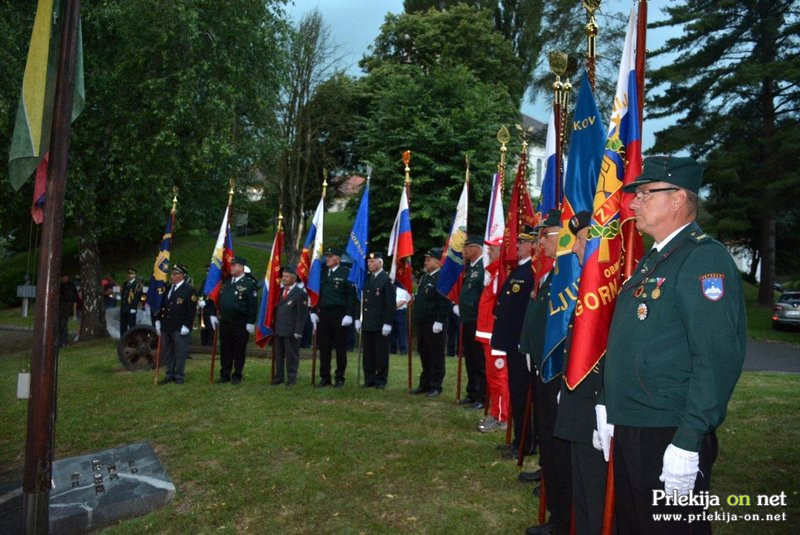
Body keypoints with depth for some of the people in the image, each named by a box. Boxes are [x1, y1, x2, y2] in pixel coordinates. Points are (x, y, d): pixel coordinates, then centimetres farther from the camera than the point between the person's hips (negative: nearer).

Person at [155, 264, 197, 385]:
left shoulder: (188, 290, -10)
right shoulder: (168, 288, 10)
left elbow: (191, 310, -13)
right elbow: (161, 305, 19)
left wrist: (186, 326, -16)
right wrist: (158, 320, 12)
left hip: (180, 328, -7)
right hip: (166, 327, 7)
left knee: (180, 353, 2)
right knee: (166, 352, 14)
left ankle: (179, 377, 13)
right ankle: (169, 375, 25)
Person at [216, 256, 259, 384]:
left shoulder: (249, 283, -8)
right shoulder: (226, 281, 11)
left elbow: (253, 305, -11)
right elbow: (219, 299, 16)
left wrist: (251, 322, -14)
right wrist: (214, 314, 10)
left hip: (240, 324, -6)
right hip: (224, 322, 6)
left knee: (239, 351, 5)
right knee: (225, 350, 11)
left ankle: (237, 376, 15)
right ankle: (225, 375, 21)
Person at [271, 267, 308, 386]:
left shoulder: (300, 293, -6)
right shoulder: (280, 291, 15)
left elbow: (302, 314, -9)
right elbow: (276, 309, 17)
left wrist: (298, 331, -14)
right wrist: (274, 325, 8)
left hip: (291, 331, -6)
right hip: (278, 329, 6)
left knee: (292, 355, 2)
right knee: (278, 355, 11)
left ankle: (291, 378, 11)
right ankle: (279, 377, 21)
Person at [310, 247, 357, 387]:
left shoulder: (346, 273, -5)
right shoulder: (322, 272, 12)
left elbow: (351, 295, -8)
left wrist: (349, 315, -14)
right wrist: (314, 312, 8)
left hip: (339, 316, -5)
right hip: (323, 315, 5)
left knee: (340, 347, 3)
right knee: (323, 347, 8)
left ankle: (340, 378, 13)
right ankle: (325, 377, 17)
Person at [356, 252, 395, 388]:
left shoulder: (387, 279, -8)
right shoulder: (368, 279, 14)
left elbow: (391, 303, -12)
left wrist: (387, 323, -15)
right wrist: (359, 319, 12)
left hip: (380, 324, -7)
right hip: (367, 323, 7)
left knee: (381, 354, 3)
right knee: (368, 353, 10)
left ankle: (380, 380, 12)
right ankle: (369, 379, 19)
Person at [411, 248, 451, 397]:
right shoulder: (424, 277, 16)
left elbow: (445, 302, -20)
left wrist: (439, 321, -22)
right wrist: (416, 318, 19)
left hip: (434, 325, -9)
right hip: (421, 323, 9)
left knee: (436, 356, 2)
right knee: (424, 354, 15)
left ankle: (435, 386, 11)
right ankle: (425, 383, 26)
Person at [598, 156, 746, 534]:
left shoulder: (705, 258, -15)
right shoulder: (652, 260, 14)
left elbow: (718, 358, -23)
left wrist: (687, 444, -24)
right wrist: (607, 407, 15)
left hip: (669, 437, -9)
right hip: (627, 431, 9)